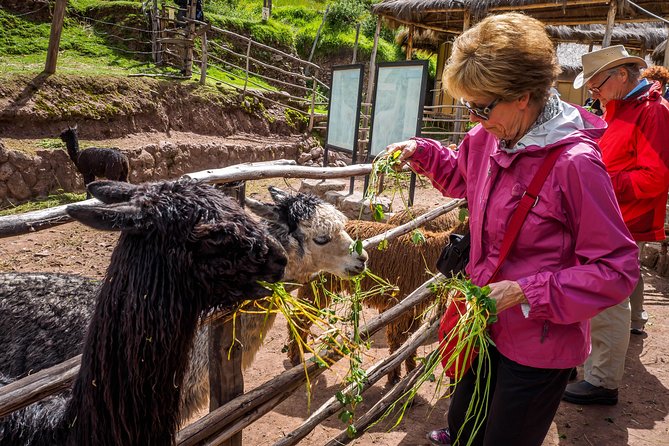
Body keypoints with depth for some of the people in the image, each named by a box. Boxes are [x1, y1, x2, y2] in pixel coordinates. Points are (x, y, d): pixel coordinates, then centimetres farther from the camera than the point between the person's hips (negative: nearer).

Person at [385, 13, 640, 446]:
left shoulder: (575, 163, -26)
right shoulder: (489, 137, -5)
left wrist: (527, 292, -25)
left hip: (539, 347, -6)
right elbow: (464, 178, 18)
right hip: (487, 325, 7)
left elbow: (617, 270, -21)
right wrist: (421, 152, 2)